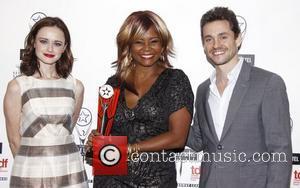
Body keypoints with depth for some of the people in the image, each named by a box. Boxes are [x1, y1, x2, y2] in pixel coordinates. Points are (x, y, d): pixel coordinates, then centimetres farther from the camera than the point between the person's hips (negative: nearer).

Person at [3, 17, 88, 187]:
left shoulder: (76, 86, 0)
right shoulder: (17, 86, -7)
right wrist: (31, 161, 8)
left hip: (70, 170, 2)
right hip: (30, 173, -2)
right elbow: (14, 139, -1)